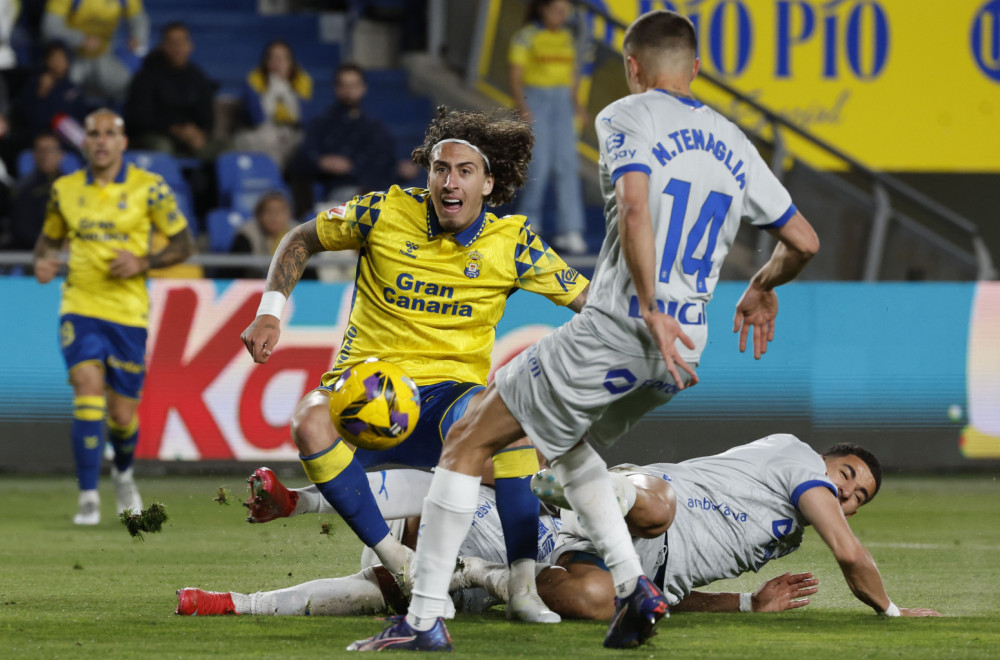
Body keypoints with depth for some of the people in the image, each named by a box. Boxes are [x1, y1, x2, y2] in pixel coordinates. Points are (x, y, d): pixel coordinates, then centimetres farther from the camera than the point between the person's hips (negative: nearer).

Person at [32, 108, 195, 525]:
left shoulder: (148, 187, -2)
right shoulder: (65, 189, 6)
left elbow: (183, 244, 3)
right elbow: (50, 237, 20)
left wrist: (142, 262, -14)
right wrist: (42, 261, -3)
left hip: (128, 313, -1)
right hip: (79, 307, 1)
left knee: (122, 414, 4)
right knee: (89, 389, -21)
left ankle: (123, 472, 39)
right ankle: (88, 498, -18)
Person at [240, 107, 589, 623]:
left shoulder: (511, 242, 0)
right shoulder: (387, 213, -2)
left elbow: (586, 298, 5)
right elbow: (302, 240, 13)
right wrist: (270, 313, 1)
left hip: (451, 390, 0)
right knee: (310, 421, -35)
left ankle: (524, 585, -29)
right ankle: (397, 562, -26)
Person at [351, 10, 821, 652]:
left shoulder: (626, 117, -2)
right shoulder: (734, 144, 16)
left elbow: (634, 205, -21)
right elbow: (804, 241, 19)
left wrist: (651, 310, -22)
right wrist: (763, 289, 38)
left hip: (616, 331, -7)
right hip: (683, 353, 7)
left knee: (468, 443, 4)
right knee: (564, 440, 31)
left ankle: (425, 617, -2)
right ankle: (634, 585, 14)